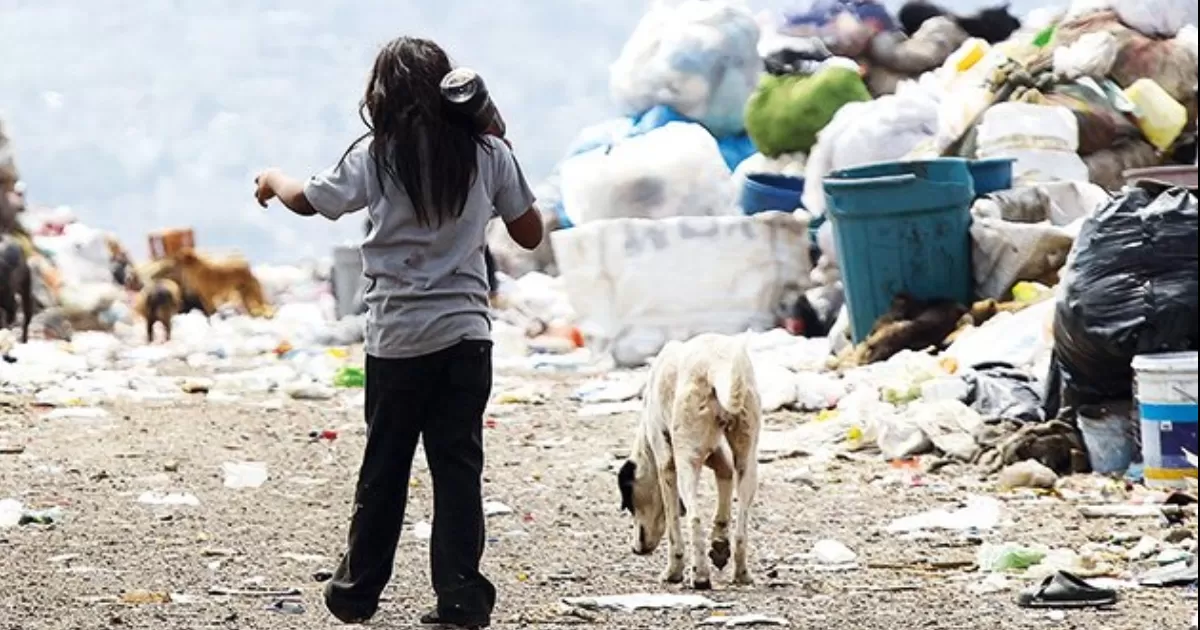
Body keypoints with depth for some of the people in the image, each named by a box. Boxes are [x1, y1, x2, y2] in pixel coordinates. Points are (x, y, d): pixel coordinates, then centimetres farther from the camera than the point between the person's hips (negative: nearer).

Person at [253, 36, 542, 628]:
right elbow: (530, 233, 9)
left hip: (399, 337, -1)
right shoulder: (488, 153, 1)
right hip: (467, 334, 1)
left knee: (384, 467, 10)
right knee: (458, 467, 1)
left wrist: (272, 179, 33)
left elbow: (307, 200, 11)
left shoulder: (377, 156, -3)